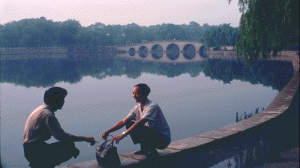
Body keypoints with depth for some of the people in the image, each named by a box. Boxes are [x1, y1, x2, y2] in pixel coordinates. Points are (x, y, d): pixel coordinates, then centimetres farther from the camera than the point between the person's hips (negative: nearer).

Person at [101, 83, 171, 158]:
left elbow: (140, 123, -33)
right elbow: (123, 122, 0)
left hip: (163, 139, -8)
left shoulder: (152, 106, -23)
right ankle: (144, 149, 6)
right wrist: (108, 131, -12)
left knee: (138, 128, -30)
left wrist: (123, 134, -37)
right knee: (129, 124, -3)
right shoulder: (137, 108, 2)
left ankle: (153, 151, -9)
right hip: (150, 134, 8)